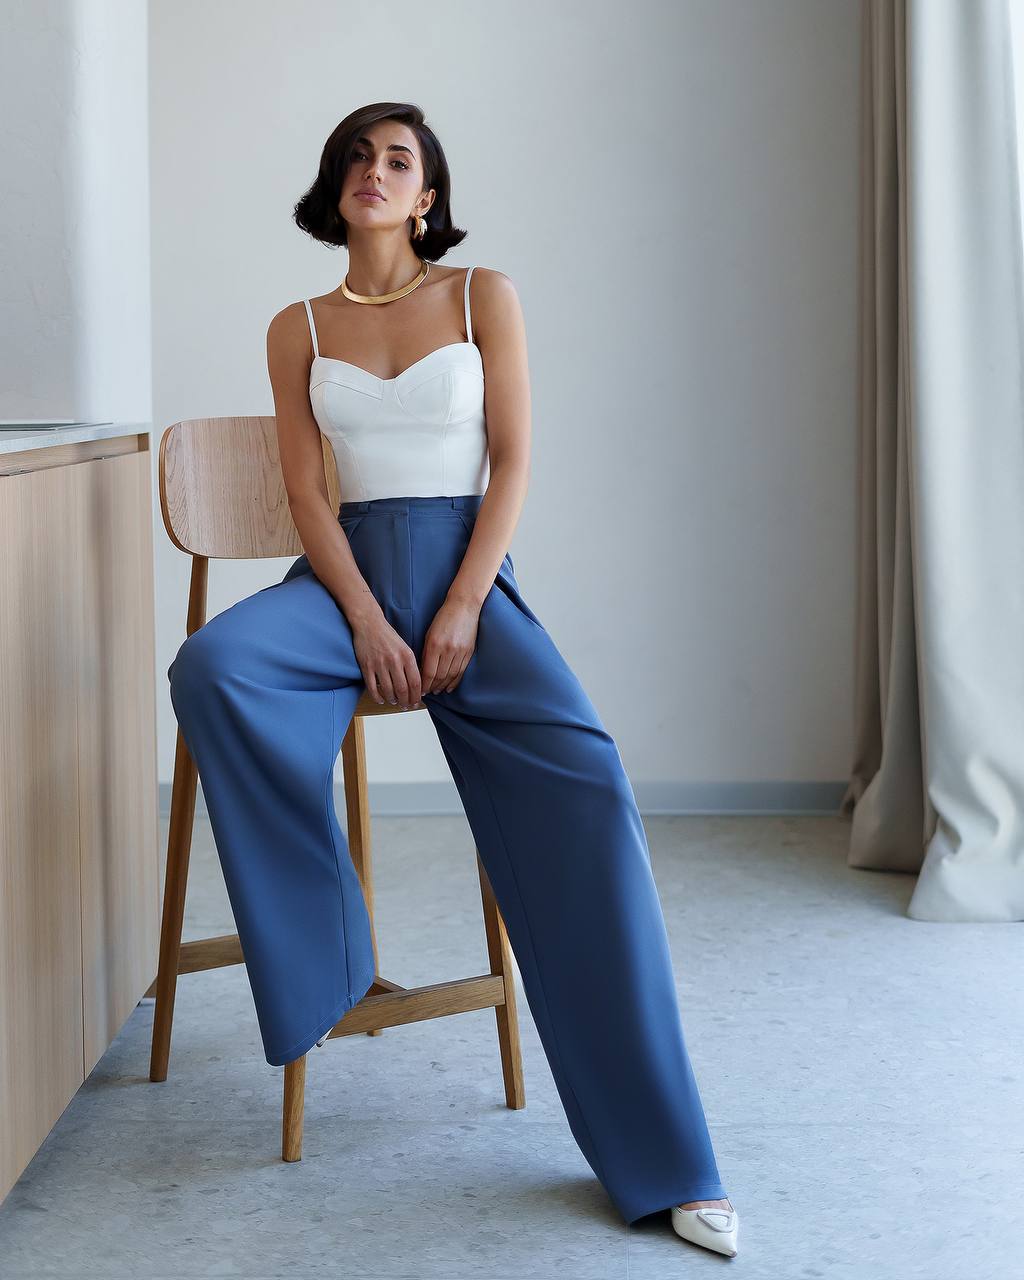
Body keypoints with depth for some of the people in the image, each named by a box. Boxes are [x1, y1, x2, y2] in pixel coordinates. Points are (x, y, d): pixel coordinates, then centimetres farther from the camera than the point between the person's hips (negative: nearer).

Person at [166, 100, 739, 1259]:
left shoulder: (484, 295, 8)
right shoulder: (299, 328, 12)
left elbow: (512, 462, 1)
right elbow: (305, 489, 4)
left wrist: (460, 612, -12)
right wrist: (366, 621, -13)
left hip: (467, 565, -2)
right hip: (347, 568, 2)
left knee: (583, 786, -26)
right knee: (210, 666, -33)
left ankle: (658, 1156, -21)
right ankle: (317, 959, -18)